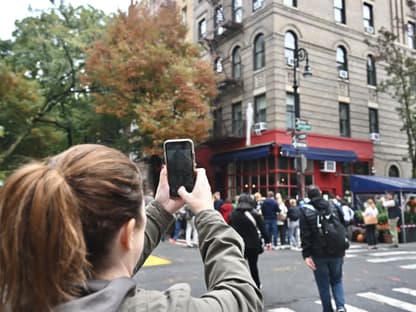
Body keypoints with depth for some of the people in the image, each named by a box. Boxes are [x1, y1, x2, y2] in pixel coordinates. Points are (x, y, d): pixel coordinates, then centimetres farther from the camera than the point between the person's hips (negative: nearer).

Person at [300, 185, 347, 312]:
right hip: (336, 252, 3)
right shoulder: (334, 206, 5)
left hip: (318, 253, -3)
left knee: (323, 285, 9)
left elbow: (305, 235, -13)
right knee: (337, 280, 18)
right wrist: (342, 249, 18)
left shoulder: (305, 210, -6)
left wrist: (306, 254, -12)